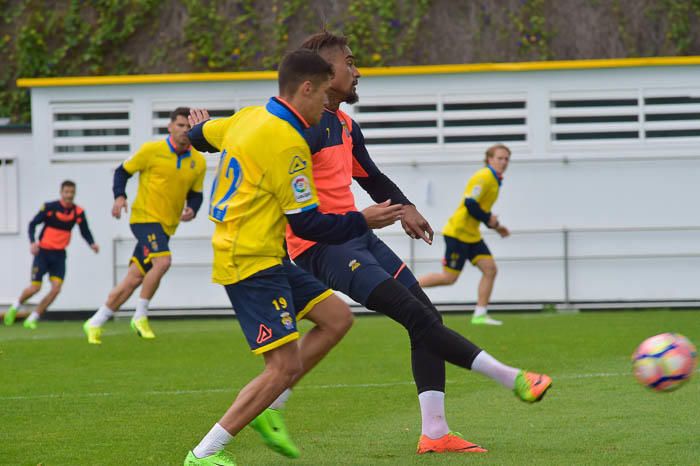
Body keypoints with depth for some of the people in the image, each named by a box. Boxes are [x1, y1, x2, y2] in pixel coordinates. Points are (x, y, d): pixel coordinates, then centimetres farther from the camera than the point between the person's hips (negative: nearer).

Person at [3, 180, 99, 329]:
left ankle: (32, 319, 3)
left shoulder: (78, 212, -4)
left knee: (56, 288, -11)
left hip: (59, 255, 3)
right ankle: (15, 308, 25)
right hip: (43, 251, -3)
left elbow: (85, 231, -2)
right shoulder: (49, 207, -12)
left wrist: (92, 244, -23)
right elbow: (33, 224, -6)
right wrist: (32, 242, -22)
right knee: (35, 287, -6)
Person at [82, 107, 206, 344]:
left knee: (134, 278, 4)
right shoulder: (152, 150, -6)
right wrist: (120, 196, -12)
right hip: (145, 216, -5)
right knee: (162, 261, -27)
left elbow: (195, 194, 16)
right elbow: (123, 171, 4)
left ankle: (95, 324, 13)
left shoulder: (198, 162, 6)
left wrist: (192, 209, -5)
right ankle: (140, 316, -11)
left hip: (166, 226, 5)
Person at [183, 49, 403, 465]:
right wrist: (363, 221, -5)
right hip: (253, 262, -10)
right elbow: (307, 224, -17)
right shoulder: (287, 142, -19)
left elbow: (200, 135, 26)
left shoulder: (248, 118, 7)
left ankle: (269, 407, 12)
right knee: (285, 366, -12)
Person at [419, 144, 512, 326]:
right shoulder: (484, 177, -17)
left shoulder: (495, 180, 14)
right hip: (458, 232, -9)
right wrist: (489, 220, -13)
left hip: (472, 235, 9)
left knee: (490, 269, -2)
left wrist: (496, 226, 12)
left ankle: (480, 314, 1)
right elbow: (470, 204, -24)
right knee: (449, 277, -8)